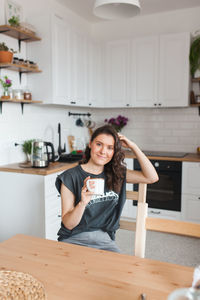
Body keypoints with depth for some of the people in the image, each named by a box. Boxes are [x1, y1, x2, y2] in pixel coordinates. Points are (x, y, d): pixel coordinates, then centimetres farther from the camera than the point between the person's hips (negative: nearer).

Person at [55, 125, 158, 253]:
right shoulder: (70, 177, -6)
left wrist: (133, 146, -3)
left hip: (104, 241, 3)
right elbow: (68, 224, -7)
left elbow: (152, 177, -1)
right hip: (74, 239, -2)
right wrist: (82, 203, -28)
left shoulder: (117, 173, 6)